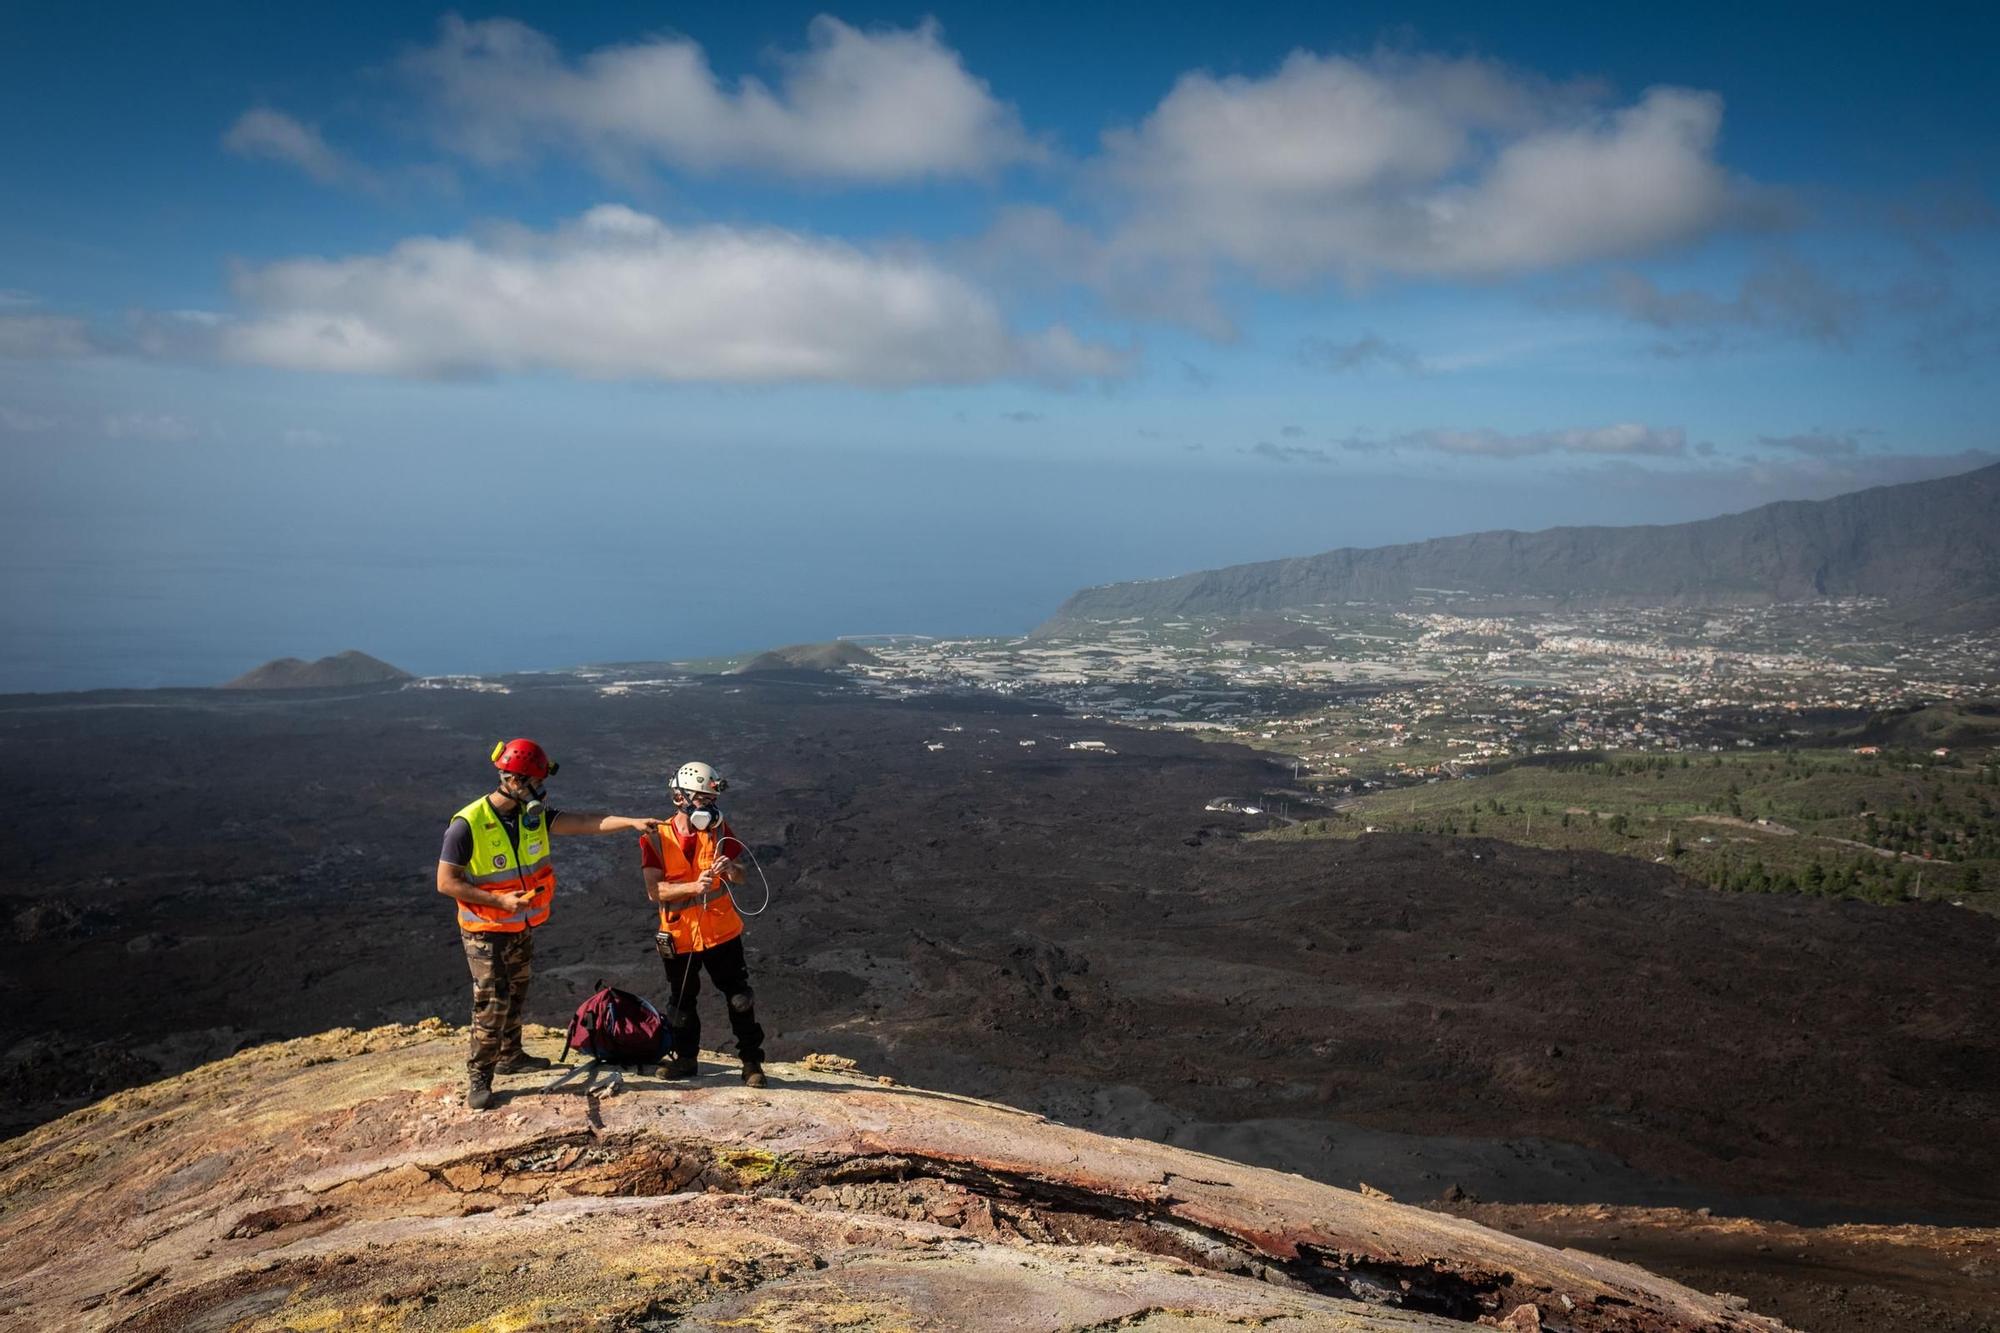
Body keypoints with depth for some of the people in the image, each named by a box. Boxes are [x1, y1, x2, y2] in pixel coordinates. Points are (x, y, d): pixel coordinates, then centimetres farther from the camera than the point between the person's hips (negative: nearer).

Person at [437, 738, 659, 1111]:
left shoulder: (534, 815, -5)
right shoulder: (468, 825, -24)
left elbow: (584, 822, -15)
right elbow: (446, 883, -20)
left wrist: (632, 822, -27)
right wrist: (500, 901, -25)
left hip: (523, 928, 7)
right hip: (486, 932, -7)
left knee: (517, 995, 21)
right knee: (492, 1004, -6)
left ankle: (509, 1056, 39)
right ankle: (478, 1077, 7)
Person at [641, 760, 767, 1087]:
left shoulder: (718, 830, -1)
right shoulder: (656, 838, -8)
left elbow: (740, 878, 3)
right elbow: (654, 890, -16)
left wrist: (730, 870, -21)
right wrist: (694, 886, -31)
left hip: (721, 933, 1)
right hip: (679, 936, 0)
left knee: (740, 999, 2)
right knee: (681, 1002, 14)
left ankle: (752, 1061, 13)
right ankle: (685, 1059, 32)